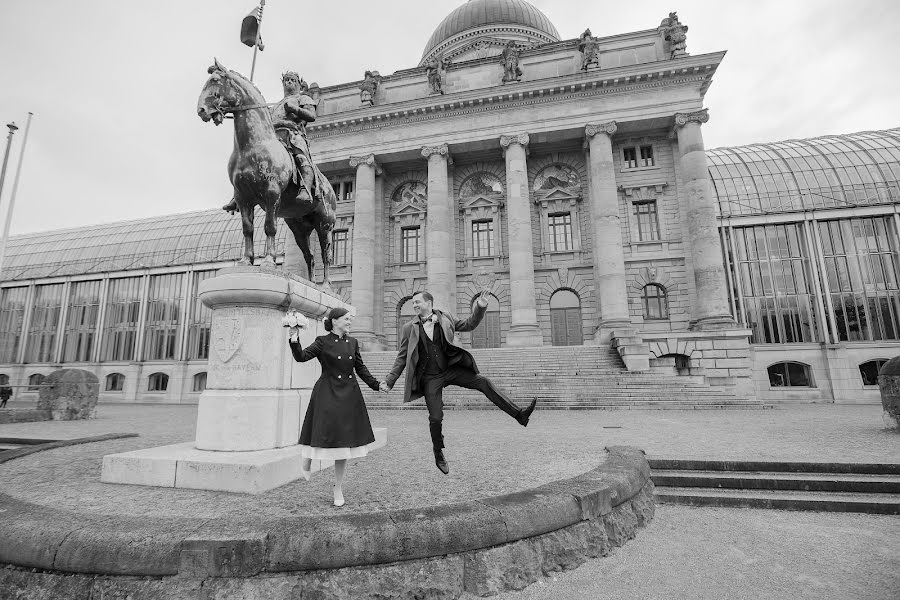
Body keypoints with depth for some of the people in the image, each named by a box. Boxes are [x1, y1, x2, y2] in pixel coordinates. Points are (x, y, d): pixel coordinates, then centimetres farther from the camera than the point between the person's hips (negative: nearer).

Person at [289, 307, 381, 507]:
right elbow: (301, 357, -14)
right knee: (324, 435, -2)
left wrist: (377, 385, 9)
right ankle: (306, 462, 35)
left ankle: (338, 488, 22)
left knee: (344, 441, 8)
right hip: (327, 394, -4)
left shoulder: (352, 342, 9)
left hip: (349, 396, 4)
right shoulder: (322, 342, -4)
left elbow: (360, 368, 14)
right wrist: (294, 341, -31)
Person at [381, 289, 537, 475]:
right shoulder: (409, 328, -3)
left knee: (483, 382, -16)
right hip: (430, 378, -1)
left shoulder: (445, 318, 1)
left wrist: (480, 308, -8)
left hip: (450, 369, 1)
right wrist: (389, 381, 1)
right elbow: (402, 358, 3)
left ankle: (519, 414, -14)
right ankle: (439, 455, 29)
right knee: (435, 418, 3)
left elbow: (469, 325, 9)